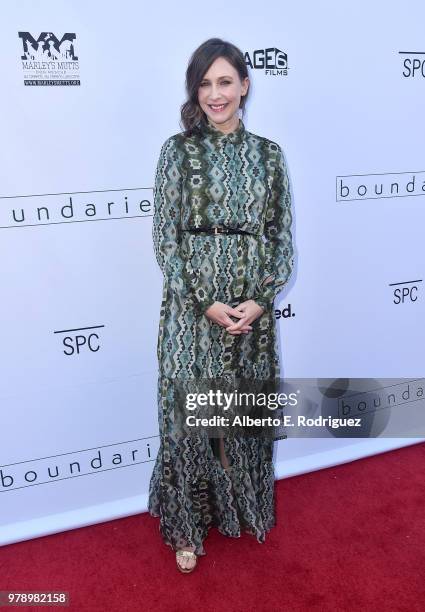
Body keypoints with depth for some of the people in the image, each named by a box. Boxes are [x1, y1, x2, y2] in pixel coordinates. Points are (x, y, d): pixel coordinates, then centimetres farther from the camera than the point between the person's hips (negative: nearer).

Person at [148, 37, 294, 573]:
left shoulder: (269, 154, 6)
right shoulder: (177, 150, 0)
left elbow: (282, 237, 4)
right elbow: (165, 238, -5)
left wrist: (260, 299, -10)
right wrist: (206, 302, -13)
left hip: (254, 305, 3)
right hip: (191, 304, -2)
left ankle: (243, 509, 38)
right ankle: (189, 525, 28)